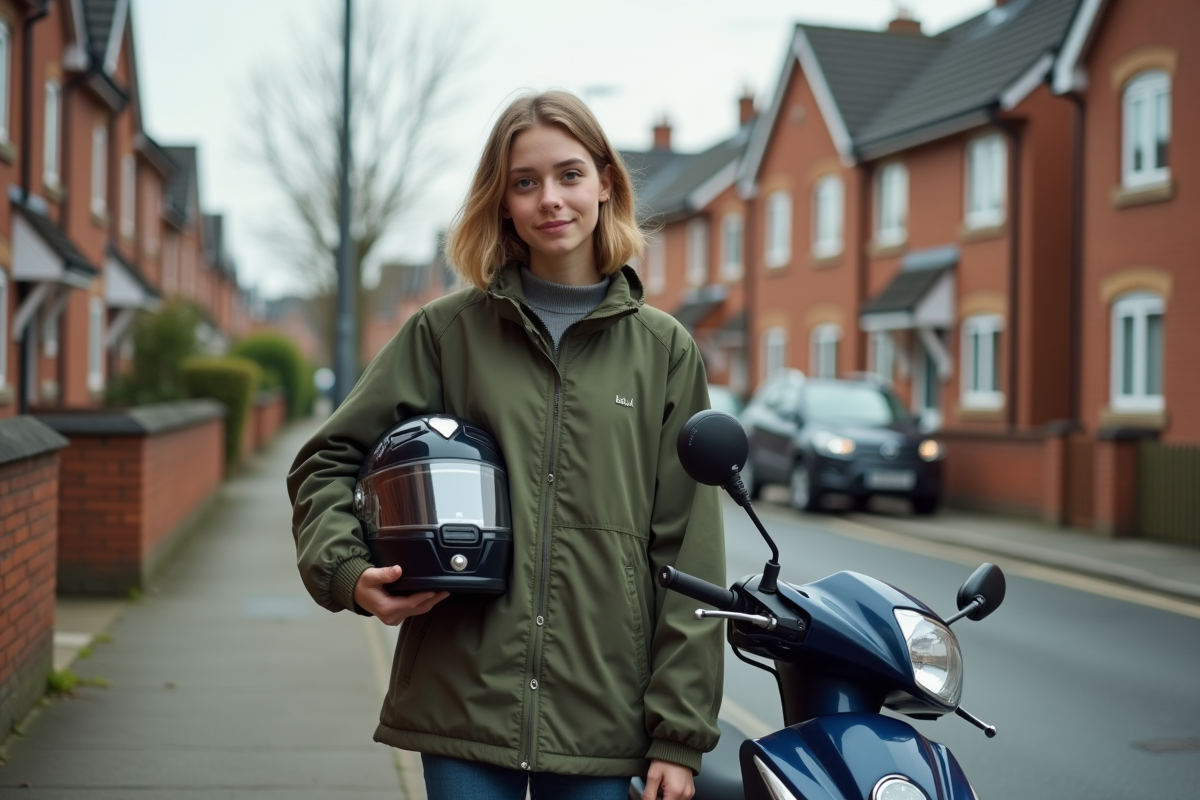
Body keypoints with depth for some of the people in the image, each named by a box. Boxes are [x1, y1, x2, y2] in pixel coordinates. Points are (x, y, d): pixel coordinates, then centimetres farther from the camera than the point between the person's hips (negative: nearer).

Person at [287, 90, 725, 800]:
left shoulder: (665, 350, 5)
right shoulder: (449, 330, 5)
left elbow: (690, 551, 3)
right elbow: (328, 463, 11)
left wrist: (680, 734, -2)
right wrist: (349, 571, -9)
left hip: (602, 709, 0)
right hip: (465, 702, 0)